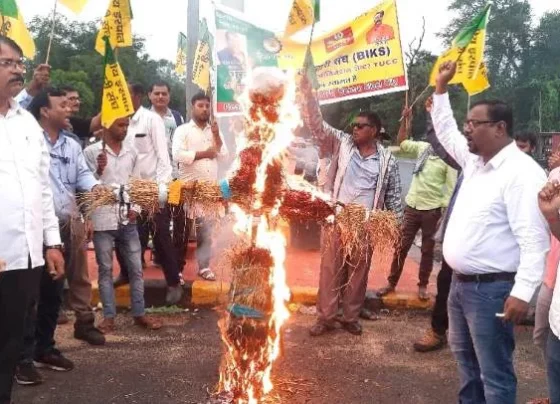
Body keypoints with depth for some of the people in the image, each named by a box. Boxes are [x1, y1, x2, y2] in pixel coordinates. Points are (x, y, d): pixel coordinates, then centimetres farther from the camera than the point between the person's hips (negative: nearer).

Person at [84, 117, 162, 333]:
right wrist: (99, 171, -21)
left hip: (128, 219, 3)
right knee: (105, 269, 7)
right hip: (103, 219, -3)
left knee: (136, 268, 7)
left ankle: (139, 313, 18)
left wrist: (136, 208, 1)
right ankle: (109, 316, 16)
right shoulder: (91, 151, -4)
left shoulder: (131, 152, 7)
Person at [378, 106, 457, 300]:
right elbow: (401, 142, 16)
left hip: (432, 210, -3)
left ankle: (423, 285, 22)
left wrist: (445, 211, -13)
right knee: (402, 246, 7)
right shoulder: (422, 148, 5)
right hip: (412, 206, 3)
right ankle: (391, 283, 16)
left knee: (428, 250, 8)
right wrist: (405, 119, 6)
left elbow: (451, 188, -8)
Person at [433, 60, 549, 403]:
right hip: (460, 283, 10)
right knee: (465, 356, 23)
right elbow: (445, 131, 26)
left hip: (492, 289, -10)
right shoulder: (475, 161, 9)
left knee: (494, 372, 0)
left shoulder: (523, 172, -19)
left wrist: (523, 292, -29)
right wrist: (441, 86, 20)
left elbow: (534, 240, -24)